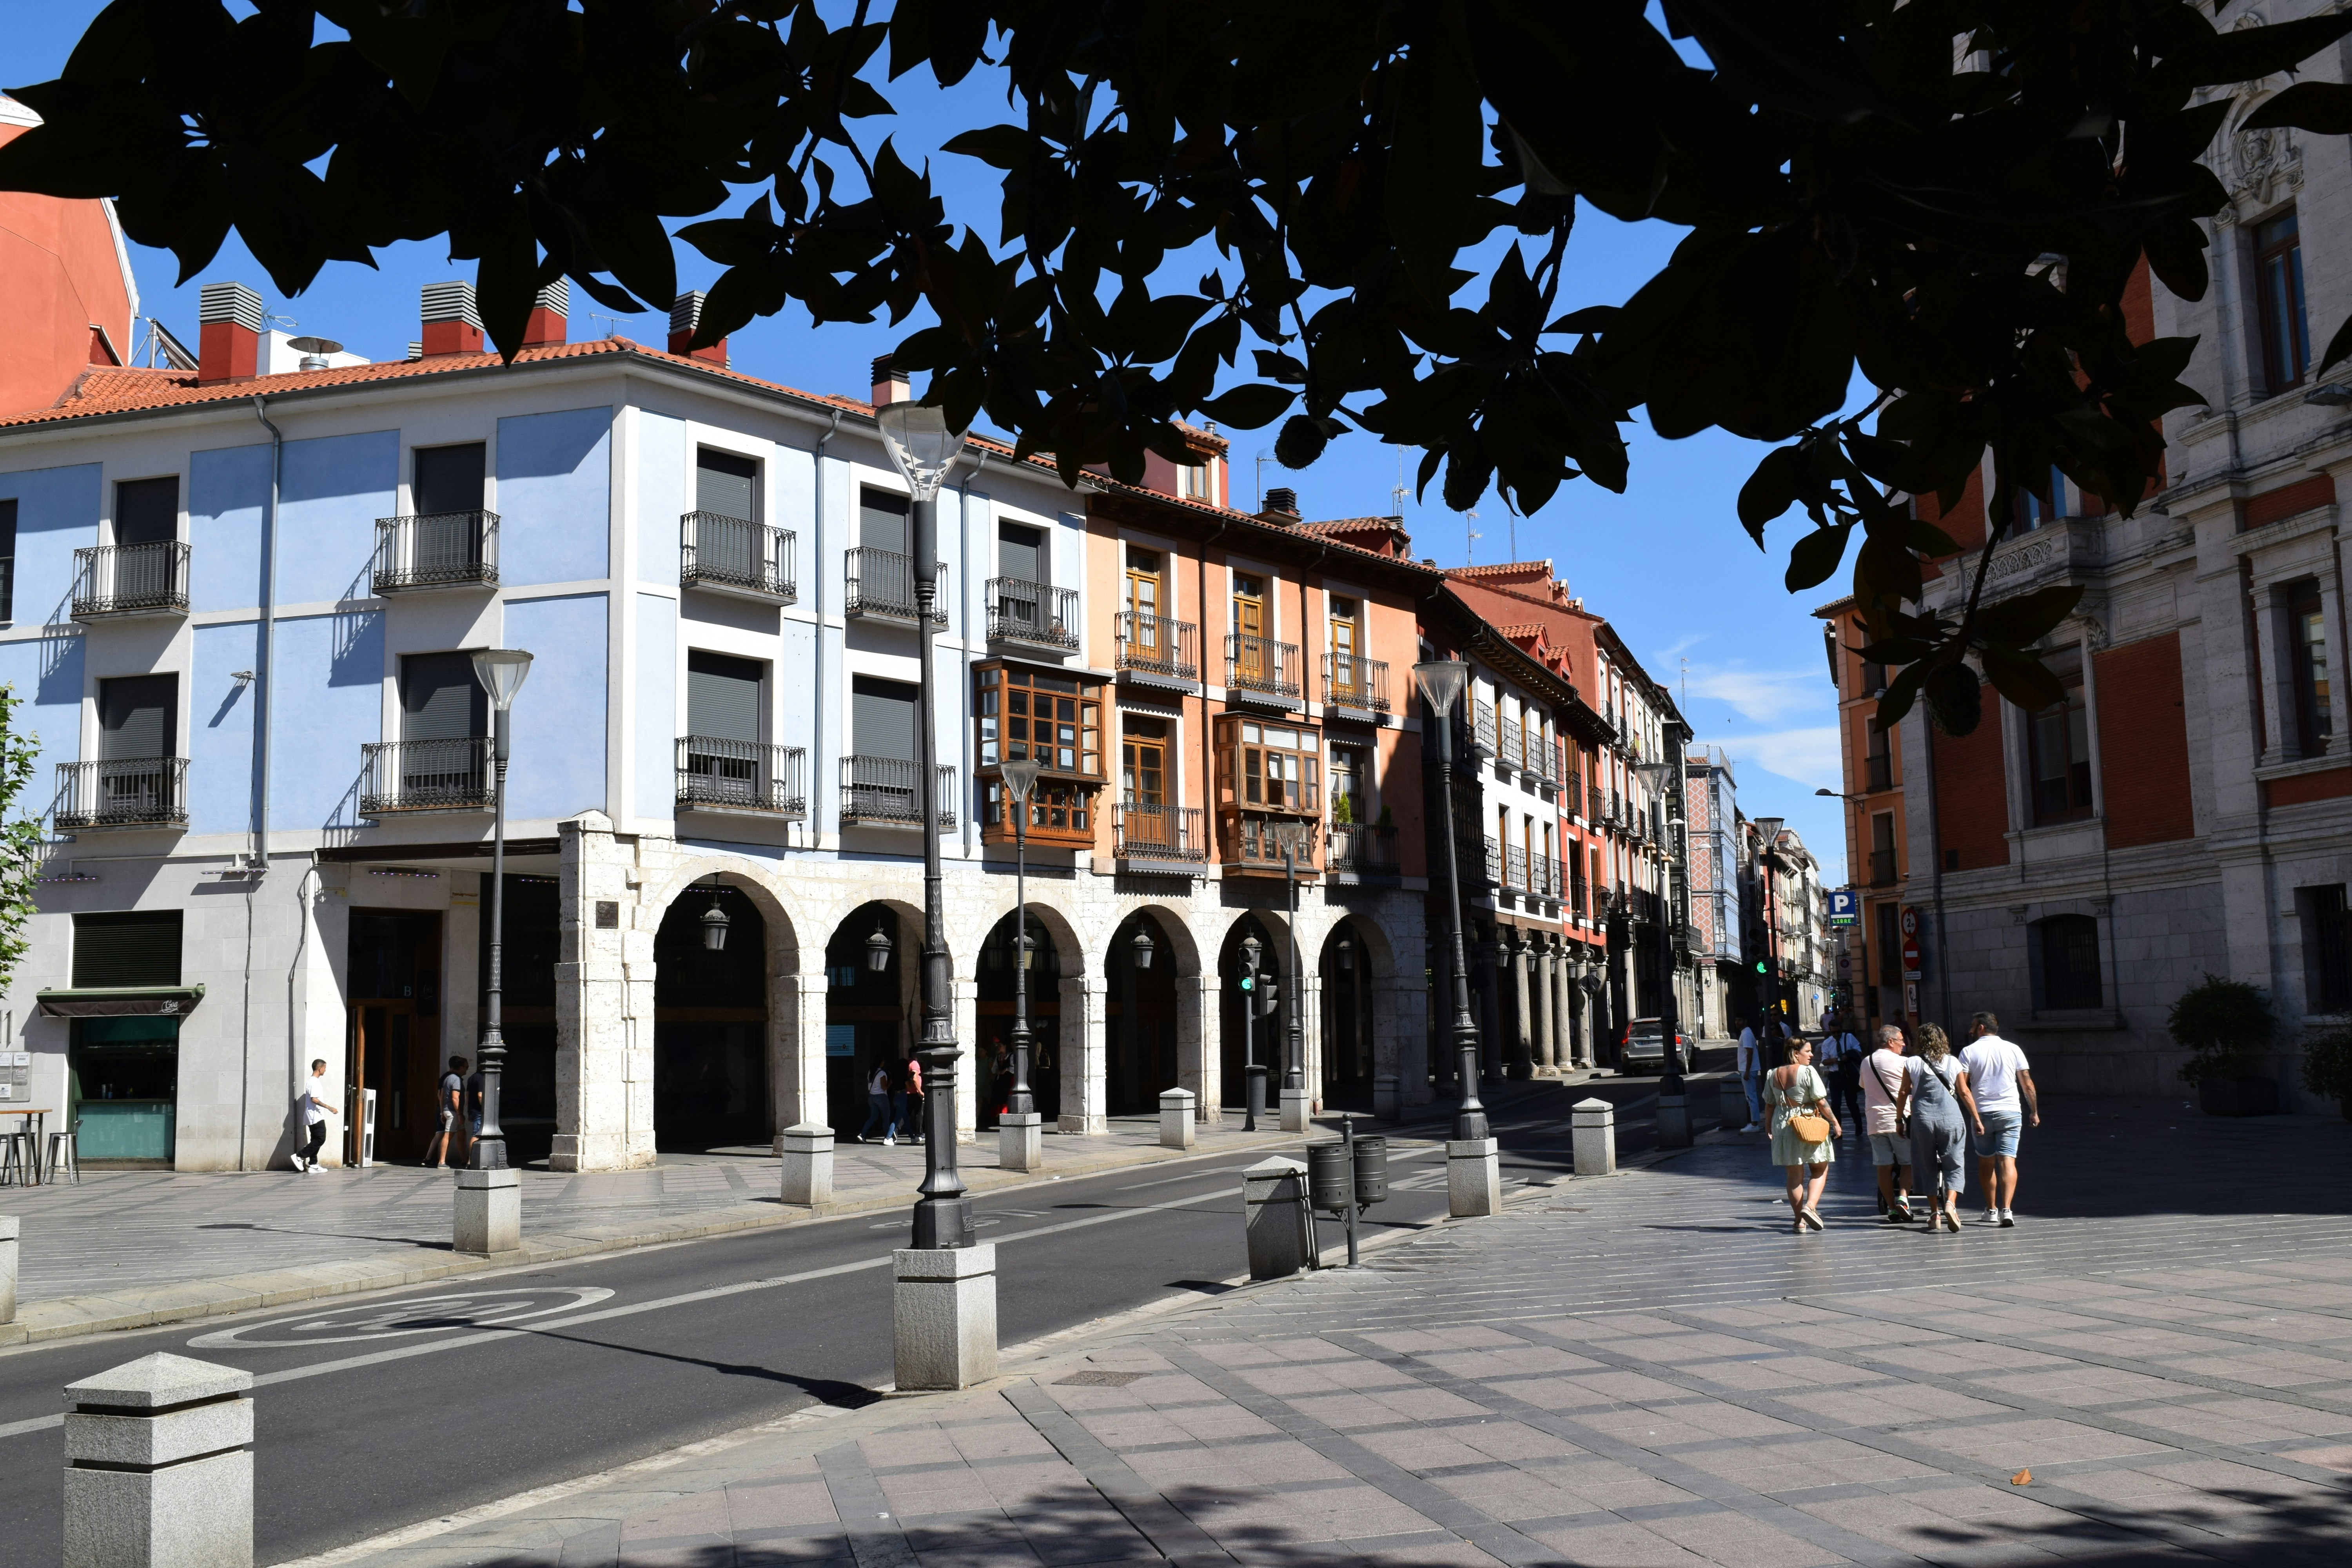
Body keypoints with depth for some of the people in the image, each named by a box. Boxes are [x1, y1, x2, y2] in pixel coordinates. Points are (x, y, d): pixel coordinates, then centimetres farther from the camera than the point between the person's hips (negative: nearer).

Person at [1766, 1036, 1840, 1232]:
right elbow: (1821, 1102, -11)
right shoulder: (1808, 1072, -9)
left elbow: (1769, 1104, 11)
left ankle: (1799, 1220, 10)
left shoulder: (1774, 1074, 7)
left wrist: (1769, 1128, 20)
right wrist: (1835, 1122, -2)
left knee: (1794, 1174, 11)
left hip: (1782, 1126, 5)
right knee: (1820, 1169, 11)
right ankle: (1810, 1207, -10)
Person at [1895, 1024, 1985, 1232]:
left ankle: (1936, 1213, 14)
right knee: (1955, 1164, 4)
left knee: (1928, 1166, 11)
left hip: (1922, 1119, 0)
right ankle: (1950, 1203, -18)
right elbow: (1965, 1093, 4)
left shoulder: (1912, 1064, 1)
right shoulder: (1953, 1062, 3)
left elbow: (1904, 1093, 3)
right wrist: (1977, 1120, 11)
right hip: (1950, 1118, 0)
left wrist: (1899, 1119, 12)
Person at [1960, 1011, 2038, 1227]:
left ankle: (1991, 1210, 20)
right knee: (2008, 1161, -5)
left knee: (1986, 1162, 14)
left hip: (1982, 1114, 0)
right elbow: (2028, 1084, 6)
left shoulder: (1969, 1051, -1)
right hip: (2010, 1112, 0)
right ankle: (2006, 1209, -20)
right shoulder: (2013, 1049, 4)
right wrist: (2034, 1112, 16)